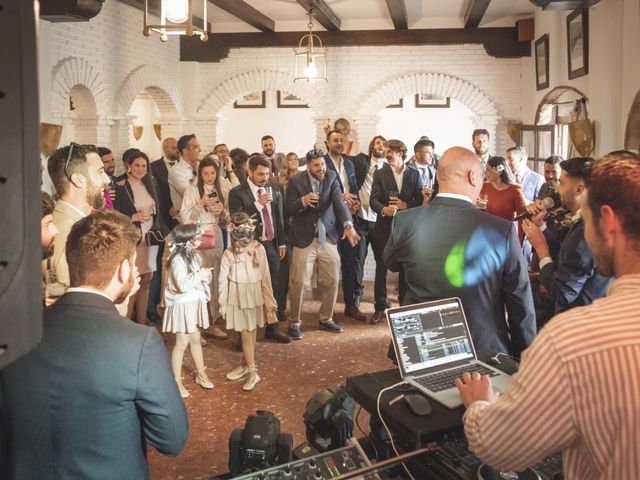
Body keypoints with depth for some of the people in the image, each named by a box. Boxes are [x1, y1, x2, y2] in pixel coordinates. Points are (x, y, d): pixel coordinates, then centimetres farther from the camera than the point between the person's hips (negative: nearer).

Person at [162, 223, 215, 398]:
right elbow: (183, 286, -29)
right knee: (182, 343, 0)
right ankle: (177, 381, 12)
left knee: (195, 339, 18)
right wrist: (201, 274, -22)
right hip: (182, 305, -8)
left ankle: (201, 374, 31)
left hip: (194, 303, 8)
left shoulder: (193, 255, 4)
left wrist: (205, 274, -5)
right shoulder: (178, 260, -23)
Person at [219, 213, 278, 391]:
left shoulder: (258, 249, -13)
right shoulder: (228, 254, -12)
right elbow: (223, 280, -4)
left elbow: (265, 277, -9)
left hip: (254, 296, 0)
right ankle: (250, 370, 14)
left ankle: (247, 365, 25)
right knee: (246, 333, 4)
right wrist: (223, 304, -1)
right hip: (237, 298, 0)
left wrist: (269, 301, -6)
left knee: (250, 332, 12)